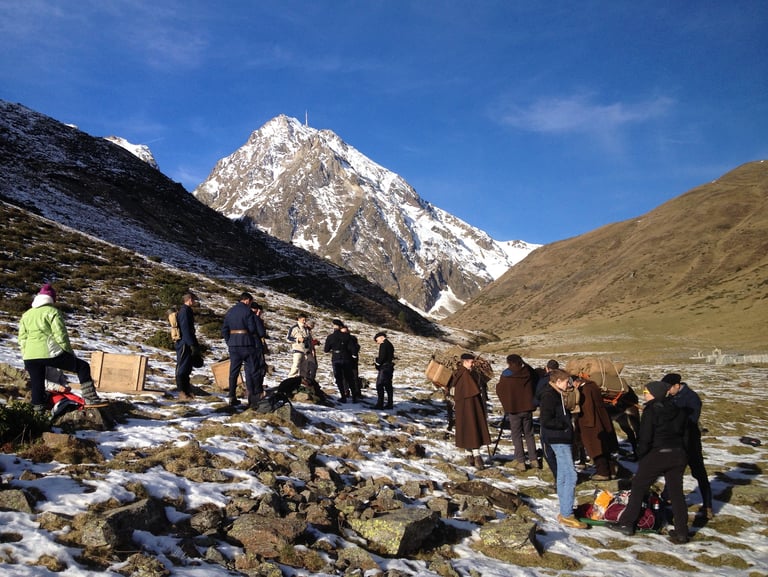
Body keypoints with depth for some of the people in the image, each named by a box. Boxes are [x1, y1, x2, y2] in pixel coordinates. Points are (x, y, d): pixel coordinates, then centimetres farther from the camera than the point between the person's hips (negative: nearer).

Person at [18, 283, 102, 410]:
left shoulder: (26, 315, 19)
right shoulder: (53, 311, -1)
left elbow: (22, 339, 18)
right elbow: (61, 335, -6)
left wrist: (25, 356, 25)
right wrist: (70, 352, 3)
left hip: (30, 357, 6)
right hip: (50, 353, -6)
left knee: (37, 384, 16)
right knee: (83, 367, 3)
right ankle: (90, 398, -6)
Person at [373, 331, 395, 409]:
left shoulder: (383, 344, -11)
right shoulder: (390, 344, 17)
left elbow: (382, 357, -19)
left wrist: (377, 363, -4)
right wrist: (377, 362, 9)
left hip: (384, 367, -9)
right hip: (390, 367, 9)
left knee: (379, 385, -8)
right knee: (388, 386, 12)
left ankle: (380, 404, -11)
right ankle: (389, 404, 14)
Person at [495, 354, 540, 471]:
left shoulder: (506, 376, -11)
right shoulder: (528, 373, -3)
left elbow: (499, 391, 1)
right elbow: (534, 389, 11)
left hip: (514, 409, -3)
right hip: (527, 408, 3)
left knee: (517, 435, 4)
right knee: (529, 434, 14)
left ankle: (520, 462, 1)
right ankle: (534, 460, 13)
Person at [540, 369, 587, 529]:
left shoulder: (557, 395, 14)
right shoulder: (549, 396, -17)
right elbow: (545, 421, -23)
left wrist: (569, 417, 5)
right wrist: (565, 424, -15)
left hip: (564, 440, 10)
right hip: (559, 441, -10)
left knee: (563, 476, 13)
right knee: (571, 476, -10)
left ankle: (564, 512, 20)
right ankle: (566, 515, -6)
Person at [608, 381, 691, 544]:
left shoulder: (651, 411, -12)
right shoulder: (679, 410, 8)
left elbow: (645, 438, -13)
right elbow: (685, 434, 14)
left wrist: (641, 457, -2)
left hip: (657, 455, -6)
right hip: (678, 455, 6)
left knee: (638, 486, 6)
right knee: (676, 492, 13)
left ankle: (626, 524, 10)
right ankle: (681, 532, 12)